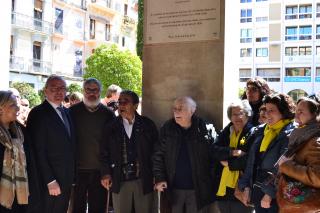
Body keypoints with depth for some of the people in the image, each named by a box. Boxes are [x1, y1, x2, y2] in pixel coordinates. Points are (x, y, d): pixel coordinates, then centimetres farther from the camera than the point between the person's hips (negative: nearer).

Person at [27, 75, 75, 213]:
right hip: (50, 182, -6)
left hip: (67, 180, 7)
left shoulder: (66, 112, 11)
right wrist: (50, 181, -17)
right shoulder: (38, 113, -11)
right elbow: (38, 151, -15)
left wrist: (71, 176, 9)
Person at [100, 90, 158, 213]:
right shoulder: (111, 127, 2)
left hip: (144, 181, -1)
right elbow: (105, 153, 6)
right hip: (119, 181, 1)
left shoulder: (147, 125, -1)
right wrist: (105, 174, -3)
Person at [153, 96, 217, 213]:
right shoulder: (167, 128, -1)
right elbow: (158, 155, 3)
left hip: (199, 188, -2)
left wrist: (213, 182, -4)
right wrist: (159, 178, -4)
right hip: (174, 188, 2)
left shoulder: (206, 129, -8)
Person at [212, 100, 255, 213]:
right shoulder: (226, 131, 12)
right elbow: (215, 150, -3)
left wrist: (228, 163, -8)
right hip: (223, 187, 5)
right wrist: (233, 152, -17)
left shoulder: (253, 133, -5)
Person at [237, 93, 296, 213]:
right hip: (257, 192, 6)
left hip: (276, 196, -6)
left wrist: (270, 194, -17)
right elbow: (251, 162, 12)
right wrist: (246, 187, 7)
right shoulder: (262, 131, 10)